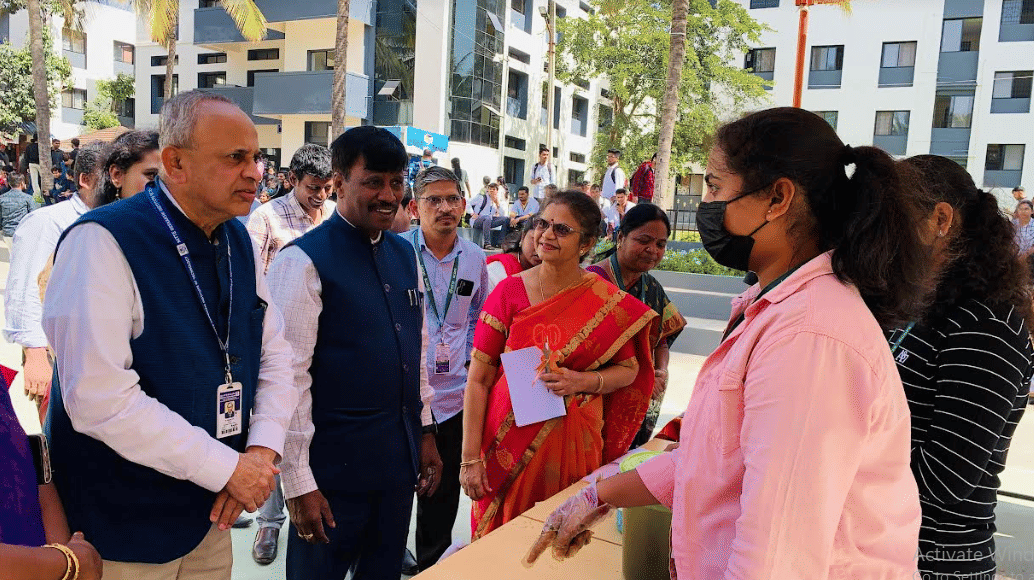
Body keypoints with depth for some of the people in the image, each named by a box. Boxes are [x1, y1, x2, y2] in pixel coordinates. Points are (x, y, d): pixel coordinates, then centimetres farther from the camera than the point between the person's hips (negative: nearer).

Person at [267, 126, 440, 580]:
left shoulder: (404, 254, 7)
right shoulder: (304, 261, -14)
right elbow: (290, 376, -16)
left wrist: (426, 432, 14)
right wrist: (298, 482, -15)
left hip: (401, 457, 7)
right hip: (334, 462, -6)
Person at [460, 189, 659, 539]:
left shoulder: (608, 301, -3)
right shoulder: (509, 291, -4)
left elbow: (629, 369, 6)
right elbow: (478, 379, -4)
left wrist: (584, 381, -14)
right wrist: (470, 458, -7)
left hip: (572, 444, 0)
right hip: (509, 441, 0)